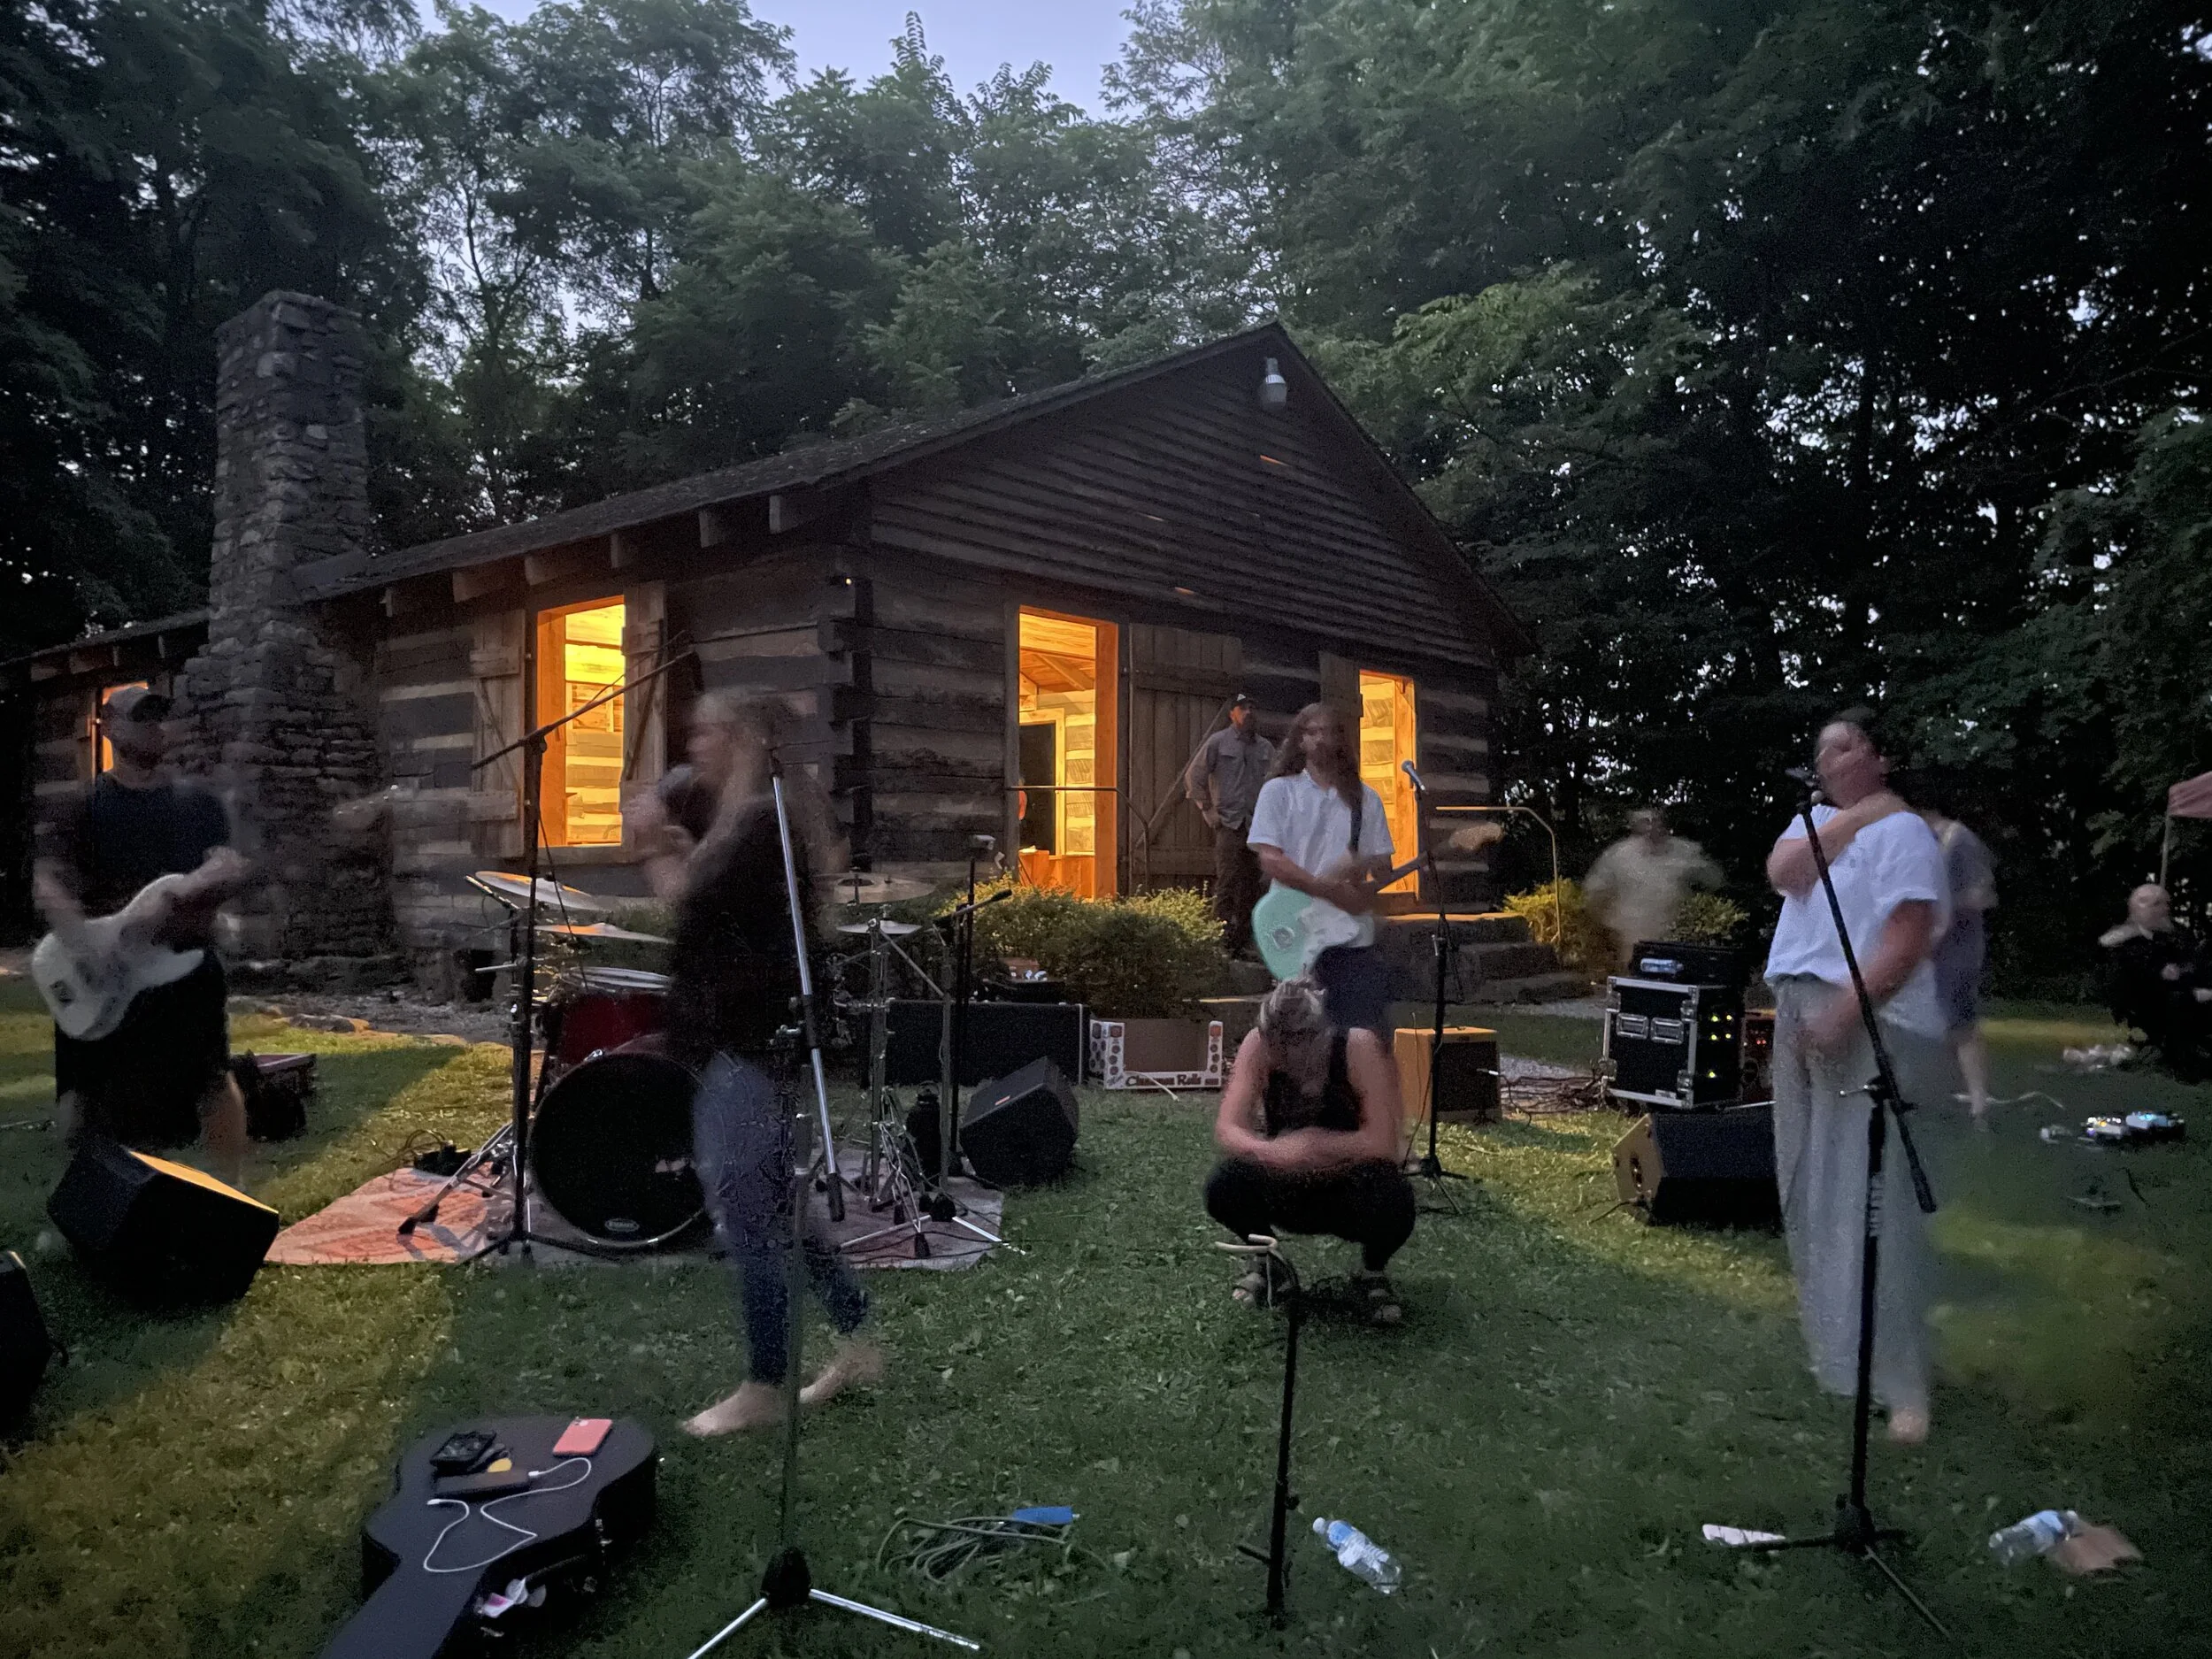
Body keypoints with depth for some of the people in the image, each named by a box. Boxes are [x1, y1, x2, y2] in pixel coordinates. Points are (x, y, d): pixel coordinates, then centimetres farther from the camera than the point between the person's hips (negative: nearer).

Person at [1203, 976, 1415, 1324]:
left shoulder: (1359, 1048, -27)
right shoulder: (1257, 1045, -20)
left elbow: (1384, 1143, -31)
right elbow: (1226, 1130, -26)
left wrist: (1314, 1143, -36)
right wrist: (1274, 1152, -46)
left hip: (1348, 1188, -2)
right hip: (1287, 1190, 2)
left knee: (1391, 1200, -36)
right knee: (1223, 1188, -28)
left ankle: (1373, 1273, 1)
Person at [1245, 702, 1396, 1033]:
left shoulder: (1365, 799, 14)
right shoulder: (1279, 791, 4)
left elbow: (1383, 865, 13)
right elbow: (1270, 859, -7)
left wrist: (1360, 867, -11)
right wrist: (1333, 890, -14)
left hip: (1353, 935, 3)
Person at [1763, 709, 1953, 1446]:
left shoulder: (1902, 831, -8)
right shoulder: (1814, 820, 17)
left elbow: (1907, 940, -16)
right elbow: (1782, 872, -4)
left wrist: (1844, 1014, -24)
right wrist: (1848, 822, -8)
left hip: (1871, 1025, -8)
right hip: (1800, 1015, 8)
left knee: (1871, 1198, -9)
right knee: (1810, 1190, 13)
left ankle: (1901, 1383, -3)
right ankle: (1830, 1344, 27)